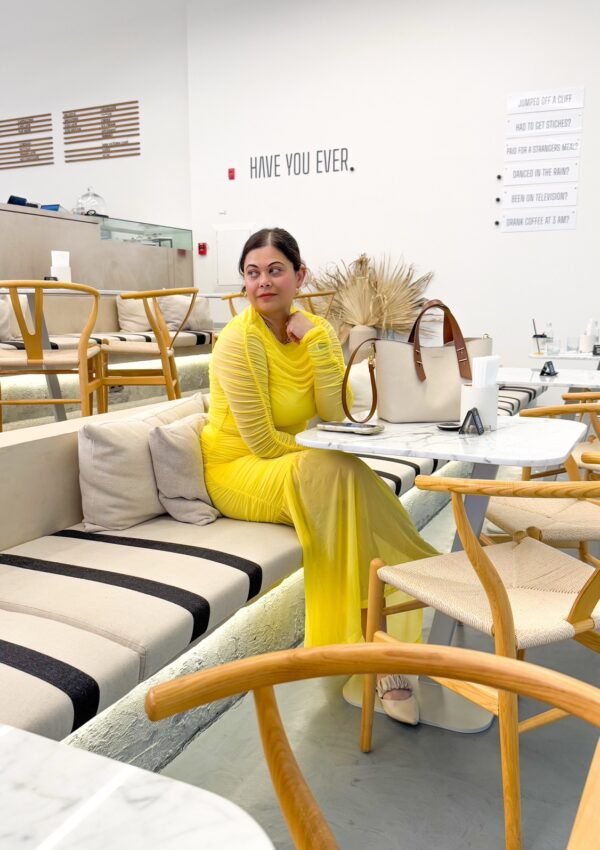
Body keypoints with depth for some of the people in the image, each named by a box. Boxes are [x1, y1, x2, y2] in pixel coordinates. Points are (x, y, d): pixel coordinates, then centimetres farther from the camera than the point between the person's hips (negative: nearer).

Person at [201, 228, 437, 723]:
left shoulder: (315, 329, -1)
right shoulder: (238, 340, -17)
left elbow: (338, 415, -13)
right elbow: (262, 443, -19)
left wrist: (315, 338, -19)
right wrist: (328, 457, -13)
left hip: (296, 466, 5)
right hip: (237, 469, -5)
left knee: (352, 485, -27)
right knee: (341, 477, -31)